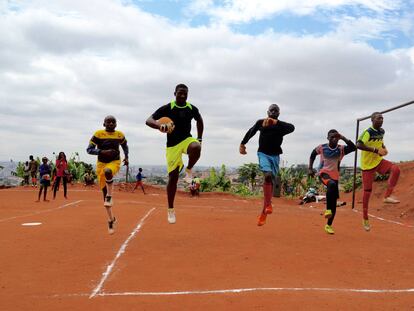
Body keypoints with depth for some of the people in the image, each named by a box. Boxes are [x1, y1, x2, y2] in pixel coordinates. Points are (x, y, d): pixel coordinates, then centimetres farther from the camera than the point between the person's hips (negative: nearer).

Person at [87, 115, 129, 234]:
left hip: (114, 162, -1)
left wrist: (126, 157, 13)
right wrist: (102, 152, -23)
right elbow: (89, 149, -10)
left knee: (107, 171, -39)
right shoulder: (98, 134, -7)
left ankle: (110, 197, -20)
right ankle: (111, 219, 16)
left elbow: (125, 145, 23)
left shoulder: (120, 135, 2)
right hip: (101, 163, 1)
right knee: (104, 192, 3)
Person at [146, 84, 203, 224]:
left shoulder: (192, 109, 1)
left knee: (196, 147, -37)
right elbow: (148, 120, -17)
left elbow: (199, 121, 21)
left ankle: (189, 170, -7)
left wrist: (199, 139, 13)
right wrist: (160, 126, -38)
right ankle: (171, 209, 11)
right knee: (173, 176, -4)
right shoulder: (167, 108, -10)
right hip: (172, 145, -2)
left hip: (187, 139, 2)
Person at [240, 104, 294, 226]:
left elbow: (292, 128, -20)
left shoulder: (280, 126, 2)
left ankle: (264, 212, 8)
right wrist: (242, 144, 24)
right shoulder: (260, 122, 6)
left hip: (275, 155, 1)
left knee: (270, 181, 1)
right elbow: (251, 132, 21)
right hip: (263, 153, -1)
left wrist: (276, 122, -34)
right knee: (268, 176, -26)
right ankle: (268, 204, -21)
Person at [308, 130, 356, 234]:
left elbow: (353, 147, -24)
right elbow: (312, 155, 14)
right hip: (323, 173, -3)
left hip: (335, 176, 3)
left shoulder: (341, 149, -5)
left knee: (334, 202, 3)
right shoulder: (322, 147, -4)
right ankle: (328, 209, -27)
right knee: (332, 184, -38)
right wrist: (310, 168, 8)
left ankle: (328, 225, 18)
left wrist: (343, 138, -27)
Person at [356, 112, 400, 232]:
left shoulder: (381, 131, 6)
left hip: (378, 161, 6)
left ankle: (387, 196, -18)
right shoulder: (368, 132, -18)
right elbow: (358, 145, -30)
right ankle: (365, 219, 12)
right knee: (367, 191, -1)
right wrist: (376, 150, -32)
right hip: (367, 164, -6)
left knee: (395, 169, -23)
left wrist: (384, 148, 4)